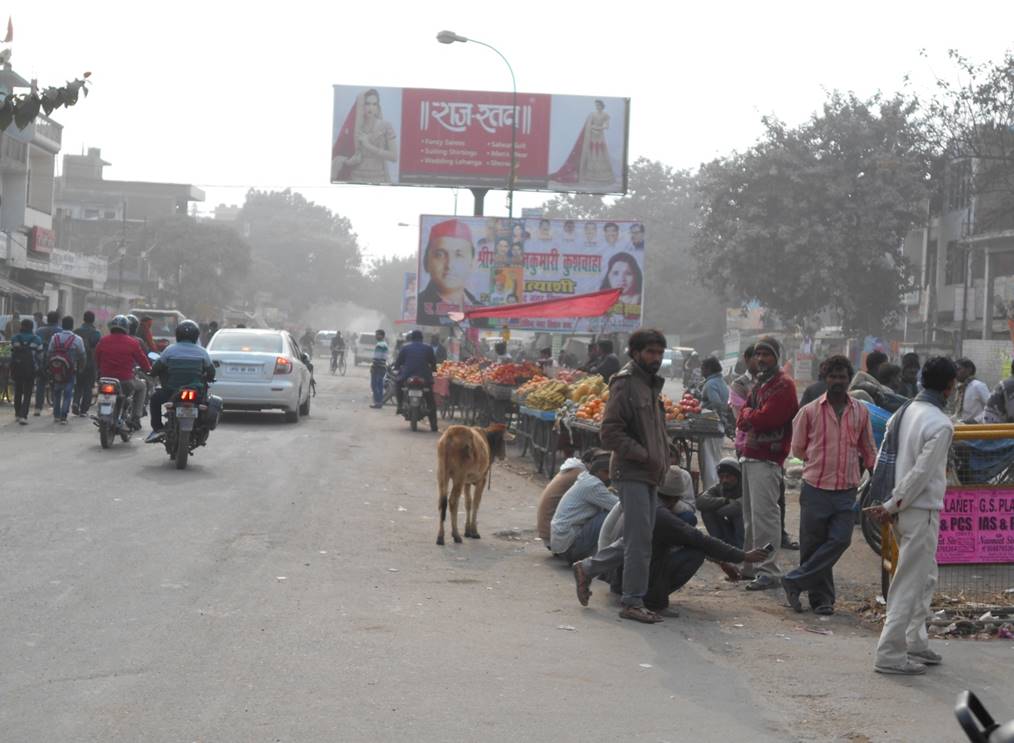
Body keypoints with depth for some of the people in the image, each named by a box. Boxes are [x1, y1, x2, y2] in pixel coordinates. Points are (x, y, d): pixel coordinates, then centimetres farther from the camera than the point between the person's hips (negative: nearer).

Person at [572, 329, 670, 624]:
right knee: (639, 540, -7)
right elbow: (610, 433, -18)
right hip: (631, 474, -9)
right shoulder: (625, 384, -11)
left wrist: (663, 460, 14)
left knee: (636, 539, 14)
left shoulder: (650, 384, 18)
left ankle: (587, 568, 27)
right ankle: (633, 602, 1)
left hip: (648, 476, 9)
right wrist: (646, 457, -19)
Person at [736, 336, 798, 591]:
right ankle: (751, 564, 23)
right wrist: (751, 415, -8)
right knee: (750, 514, 14)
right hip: (750, 455, 10)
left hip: (767, 459, -10)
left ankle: (768, 572, -14)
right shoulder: (759, 383, 21)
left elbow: (766, 418, -19)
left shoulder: (783, 385, -9)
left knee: (764, 515, -13)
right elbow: (742, 419, 13)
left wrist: (748, 416, 0)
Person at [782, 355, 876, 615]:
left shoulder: (861, 412, 8)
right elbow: (798, 448, 8)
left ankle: (795, 582, -1)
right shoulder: (809, 411, 1)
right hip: (816, 489, -2)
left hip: (847, 490, 2)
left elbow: (869, 450, 18)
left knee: (840, 540, -10)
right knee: (813, 544, 2)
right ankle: (821, 598, 14)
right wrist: (822, 461, 7)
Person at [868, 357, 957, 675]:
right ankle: (890, 654, -1)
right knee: (910, 583, -3)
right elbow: (921, 473, -19)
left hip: (903, 511, 8)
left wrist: (888, 505, 7)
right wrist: (892, 506, -11)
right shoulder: (940, 425, -16)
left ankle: (916, 644, 26)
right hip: (921, 511, -8)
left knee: (925, 578, 20)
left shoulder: (903, 413, 8)